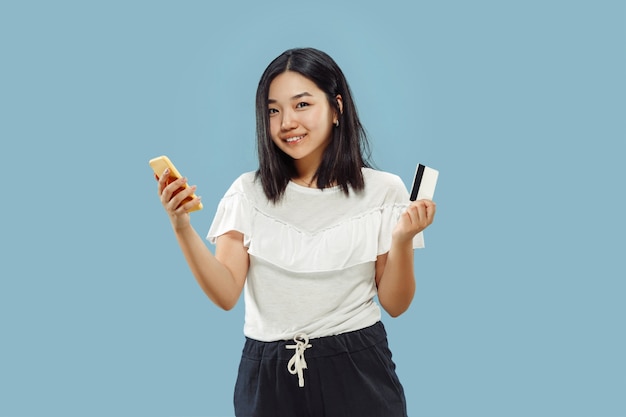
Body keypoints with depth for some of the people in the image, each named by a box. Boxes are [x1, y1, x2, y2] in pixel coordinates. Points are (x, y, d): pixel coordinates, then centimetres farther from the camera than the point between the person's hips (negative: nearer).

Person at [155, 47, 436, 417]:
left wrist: (402, 240, -16)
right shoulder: (248, 192, 1)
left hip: (358, 372, -1)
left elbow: (395, 304, 0)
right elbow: (226, 295, -8)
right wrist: (182, 227, -19)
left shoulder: (383, 190, -3)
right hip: (270, 376, 1)